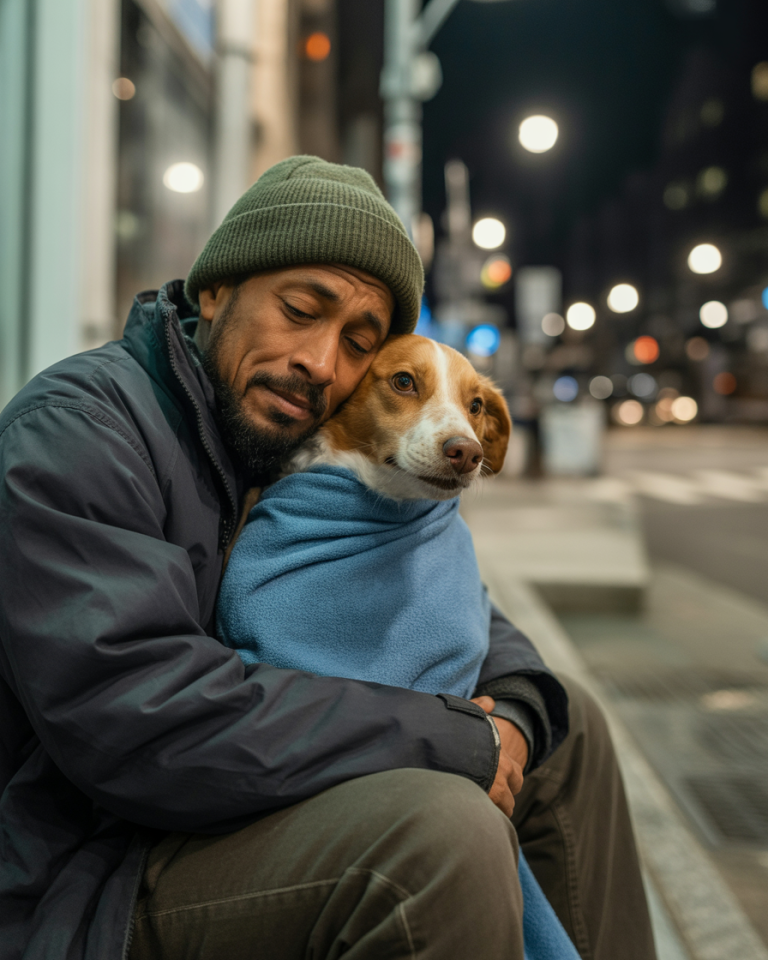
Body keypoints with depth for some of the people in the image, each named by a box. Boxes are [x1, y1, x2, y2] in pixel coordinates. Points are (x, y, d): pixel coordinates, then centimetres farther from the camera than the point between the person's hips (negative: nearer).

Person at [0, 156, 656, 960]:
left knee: (566, 725, 12)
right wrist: (459, 742, -25)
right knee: (439, 832, -33)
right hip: (83, 889, -8)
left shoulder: (310, 452, 7)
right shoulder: (77, 427, -18)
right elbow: (136, 709, -31)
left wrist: (518, 706, -10)